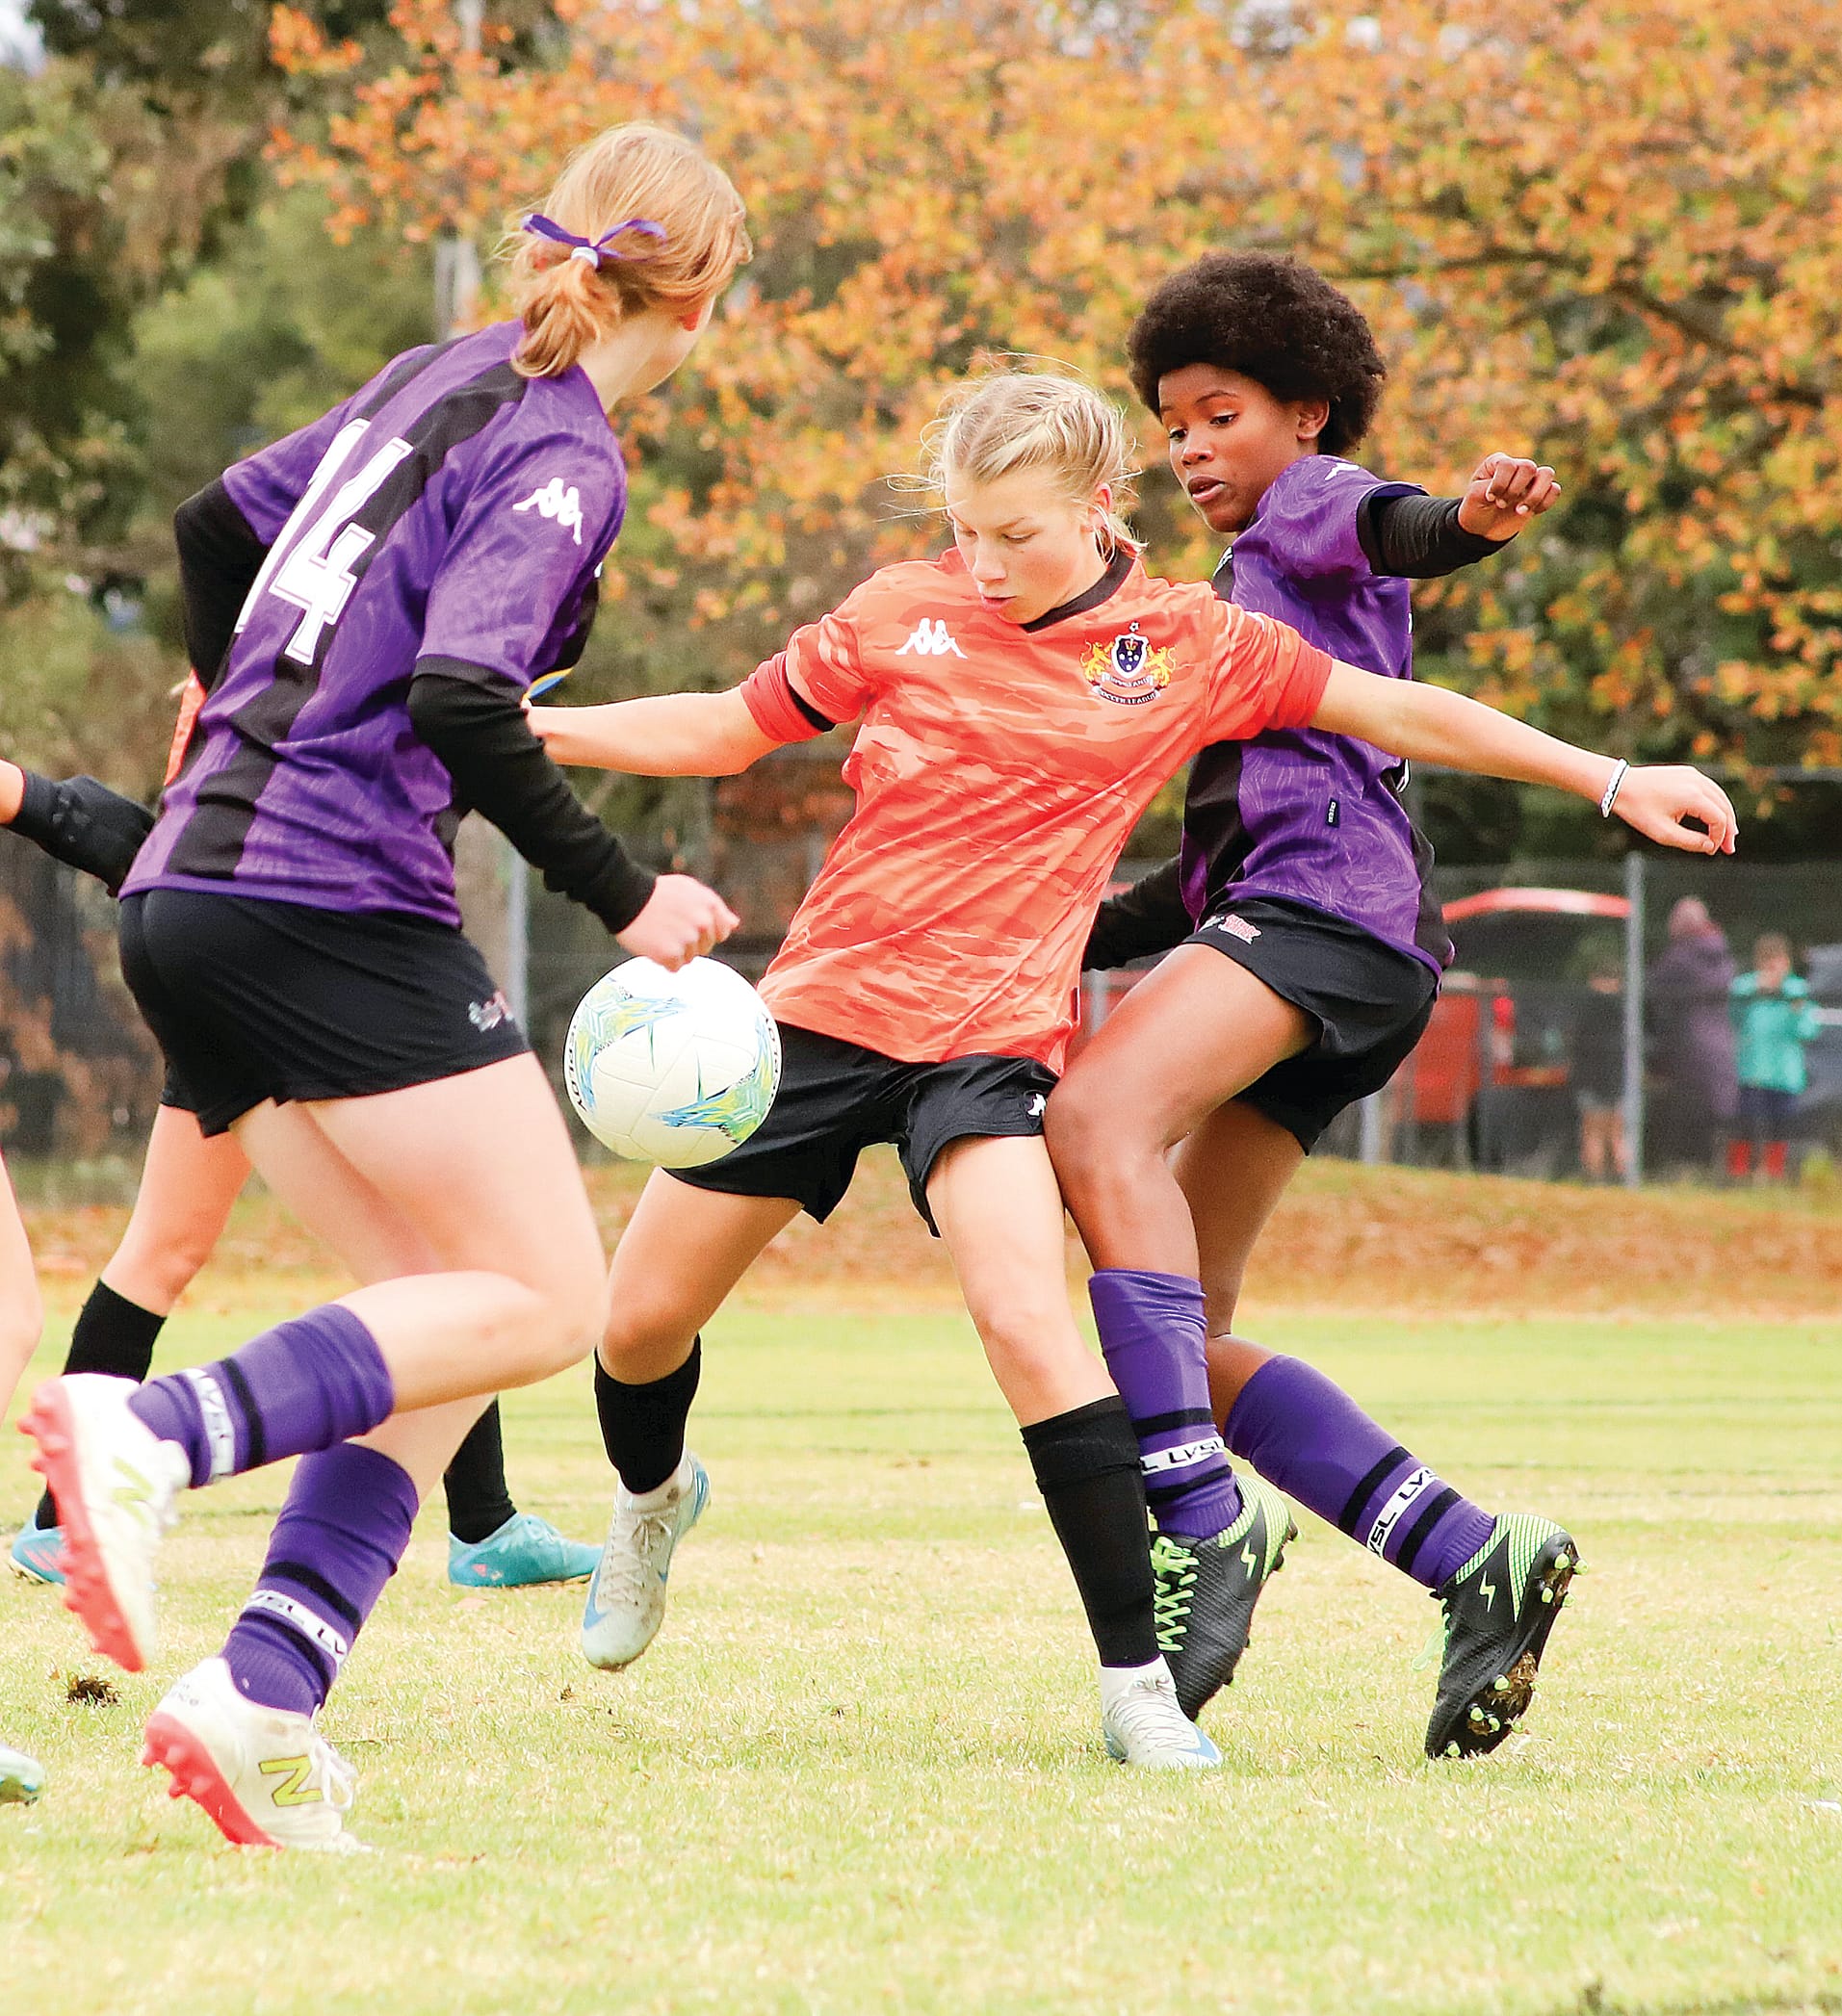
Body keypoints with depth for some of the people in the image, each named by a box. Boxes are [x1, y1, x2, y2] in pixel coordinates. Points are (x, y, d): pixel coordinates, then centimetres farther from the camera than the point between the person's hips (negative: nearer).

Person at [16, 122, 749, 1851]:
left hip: (191, 893, 9)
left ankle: (261, 1702, -7)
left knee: (436, 1314, 8)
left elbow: (216, 525, 29)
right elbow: (460, 699, -22)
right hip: (336, 900, -9)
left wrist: (250, 716, 47)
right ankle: (155, 1435, -21)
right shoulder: (562, 457, -9)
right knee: (539, 1302, -5)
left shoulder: (439, 379, 17)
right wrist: (623, 898, -14)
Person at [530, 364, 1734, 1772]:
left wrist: (1612, 780, 5)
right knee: (640, 1323, 6)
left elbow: (1394, 710, 7)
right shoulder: (906, 613, 3)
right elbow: (727, 730, 12)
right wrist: (518, 728, 2)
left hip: (991, 1032, -2)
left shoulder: (1189, 647, 1)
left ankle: (1138, 1683, -20)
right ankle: (653, 1498, 43)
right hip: (823, 1005, 2)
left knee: (1029, 1322, -26)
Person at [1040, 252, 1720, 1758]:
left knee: (1097, 1122, -33)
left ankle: (1201, 1524, -42)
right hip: (1265, 909, 10)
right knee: (1183, 1352, 0)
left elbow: (1379, 523, -16)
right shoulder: (1236, 599, 36)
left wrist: (1464, 517, -39)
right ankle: (1473, 1560, -6)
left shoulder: (1310, 502, 11)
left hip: (1333, 895, -10)